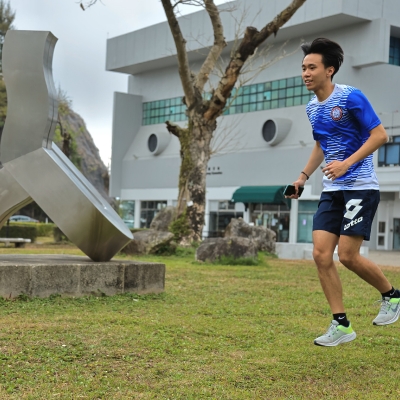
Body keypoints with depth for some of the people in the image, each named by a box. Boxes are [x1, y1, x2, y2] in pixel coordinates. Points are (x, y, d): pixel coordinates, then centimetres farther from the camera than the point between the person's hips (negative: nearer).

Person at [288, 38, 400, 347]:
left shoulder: (351, 97, -11)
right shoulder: (312, 108, 12)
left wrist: (346, 163, -23)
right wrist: (303, 176, 15)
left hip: (360, 187, -7)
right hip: (332, 191, 7)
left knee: (348, 255, -11)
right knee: (321, 254, -4)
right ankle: (341, 325, 5)